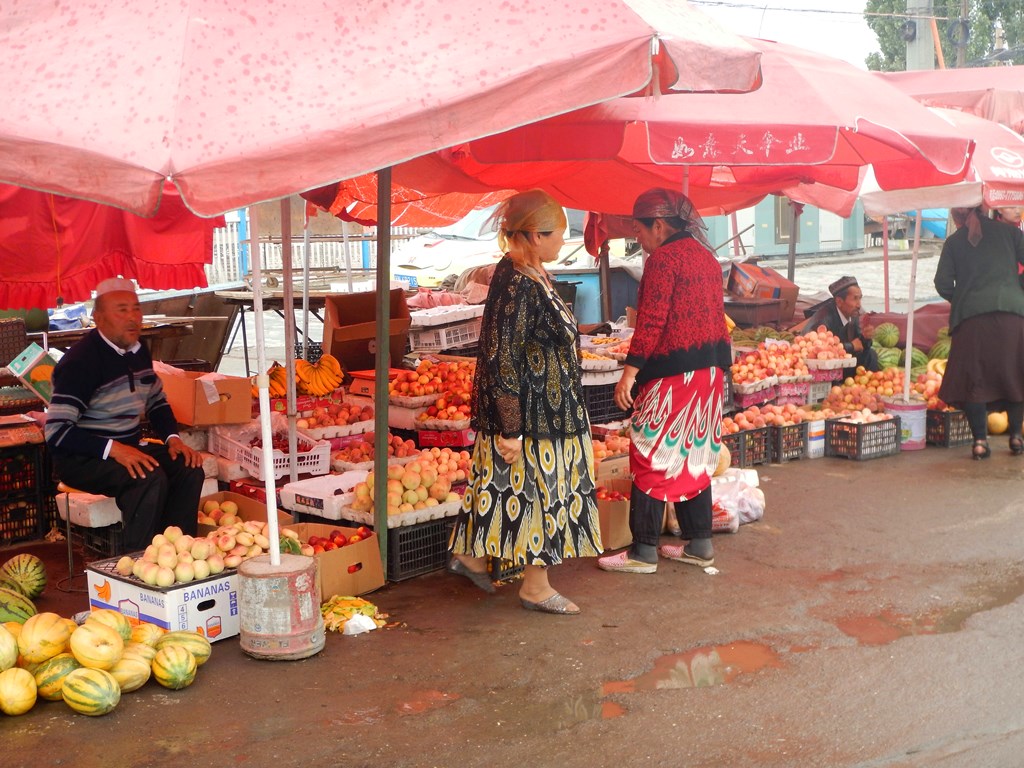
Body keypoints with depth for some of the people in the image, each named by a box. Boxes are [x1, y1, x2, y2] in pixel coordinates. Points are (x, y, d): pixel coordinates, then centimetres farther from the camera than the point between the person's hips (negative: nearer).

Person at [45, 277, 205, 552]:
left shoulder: (138, 352, 8)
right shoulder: (81, 361, -18)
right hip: (81, 458, -8)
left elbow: (157, 401, 22)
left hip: (129, 447, 8)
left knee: (189, 468, -15)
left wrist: (172, 438, 2)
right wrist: (113, 449, -31)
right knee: (150, 478, -32)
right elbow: (56, 431, -23)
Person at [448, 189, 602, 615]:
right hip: (530, 412, -10)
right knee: (537, 490, 2)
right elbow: (502, 361, -24)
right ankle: (536, 587, 15)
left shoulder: (527, 275, 8)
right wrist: (510, 429, -22)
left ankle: (471, 554, 33)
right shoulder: (517, 286, -23)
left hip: (544, 408, 10)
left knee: (508, 485, 19)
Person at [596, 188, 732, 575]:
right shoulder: (705, 255, 15)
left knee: (652, 456, -2)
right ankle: (698, 544, 19)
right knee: (694, 455, 15)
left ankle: (644, 551, 2)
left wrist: (629, 373, -19)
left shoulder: (663, 257, -12)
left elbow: (651, 322, -19)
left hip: (673, 370, -9)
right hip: (710, 368, 9)